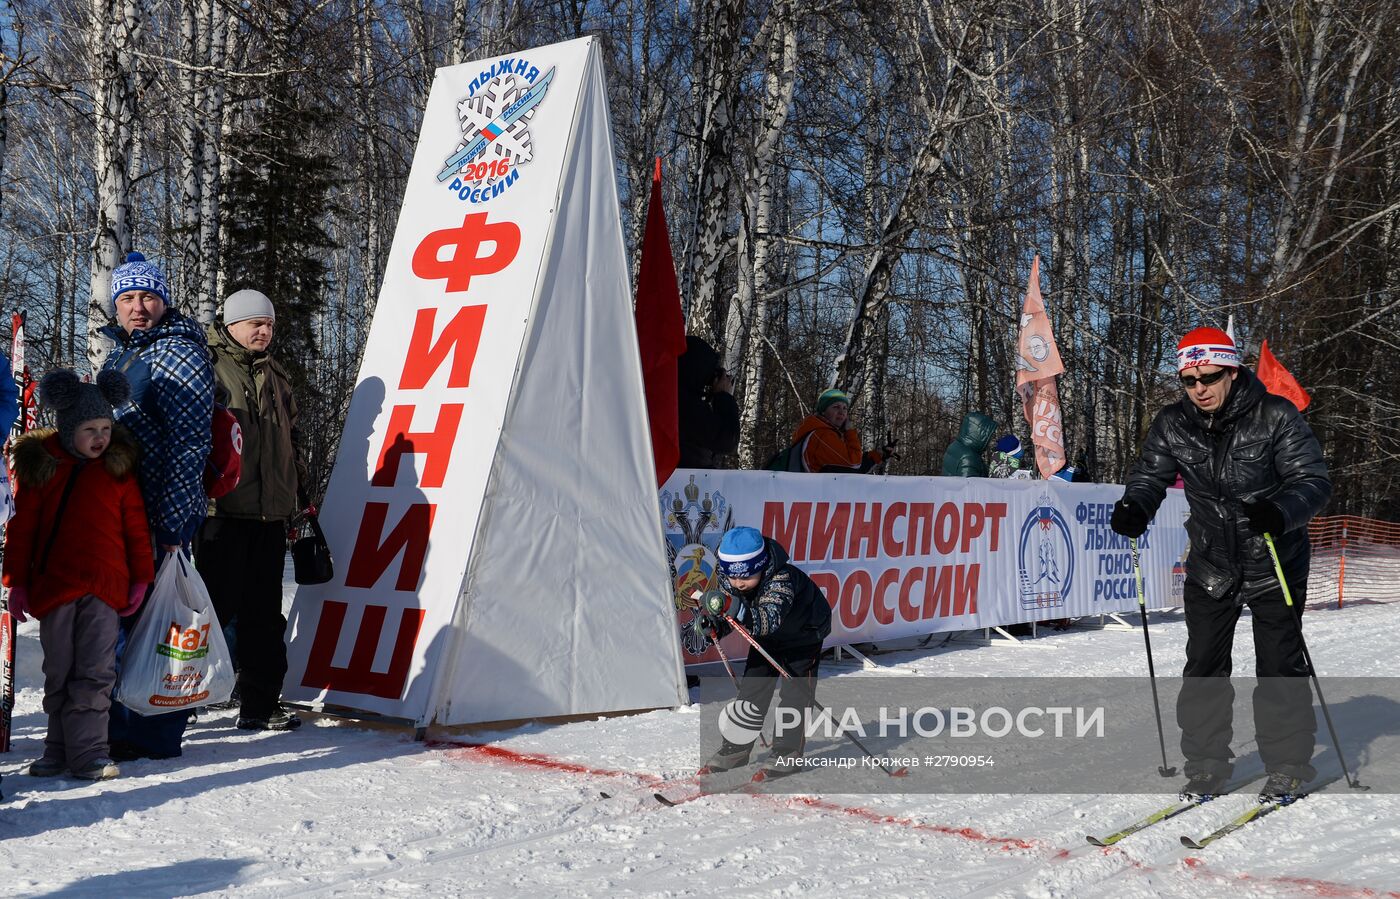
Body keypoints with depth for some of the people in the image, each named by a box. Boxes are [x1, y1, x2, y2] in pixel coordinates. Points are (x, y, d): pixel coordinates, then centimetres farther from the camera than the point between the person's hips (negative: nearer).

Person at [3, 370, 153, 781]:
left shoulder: (118, 465, 5)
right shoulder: (39, 464, 1)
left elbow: (136, 526, 8)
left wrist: (140, 578, 5)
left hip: (105, 585, 0)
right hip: (53, 584, 0)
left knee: (96, 672, -4)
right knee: (58, 673, 9)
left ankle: (87, 751, 0)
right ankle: (59, 747, 19)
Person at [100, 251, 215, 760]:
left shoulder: (178, 355, -9)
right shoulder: (119, 356, 19)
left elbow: (188, 446, -16)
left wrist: (170, 522, -21)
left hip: (160, 517, -9)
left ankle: (154, 736, 5)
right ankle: (121, 723, 26)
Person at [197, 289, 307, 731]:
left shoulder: (275, 376, 20)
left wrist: (301, 495, 23)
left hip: (271, 512, 6)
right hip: (222, 508, -6)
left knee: (264, 611, 8)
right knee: (217, 604, -6)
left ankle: (260, 703, 15)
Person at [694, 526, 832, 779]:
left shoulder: (781, 579, -41)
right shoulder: (728, 580, -21)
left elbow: (769, 620, -55)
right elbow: (731, 618, -9)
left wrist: (735, 608, -71)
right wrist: (714, 625, -32)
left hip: (804, 633, -5)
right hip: (766, 637, 5)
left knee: (794, 691, -10)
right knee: (752, 689, 3)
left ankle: (788, 753, 3)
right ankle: (735, 748, 15)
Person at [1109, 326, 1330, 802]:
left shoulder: (1275, 416, -15)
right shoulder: (1171, 425, -4)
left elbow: (1313, 479, -17)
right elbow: (1150, 475, -3)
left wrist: (1280, 511, -38)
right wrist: (1134, 508, -27)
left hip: (1275, 566, -3)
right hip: (1210, 568, 3)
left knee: (1279, 667, 3)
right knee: (1203, 668, 6)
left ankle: (1288, 764, 20)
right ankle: (1206, 762, 20)